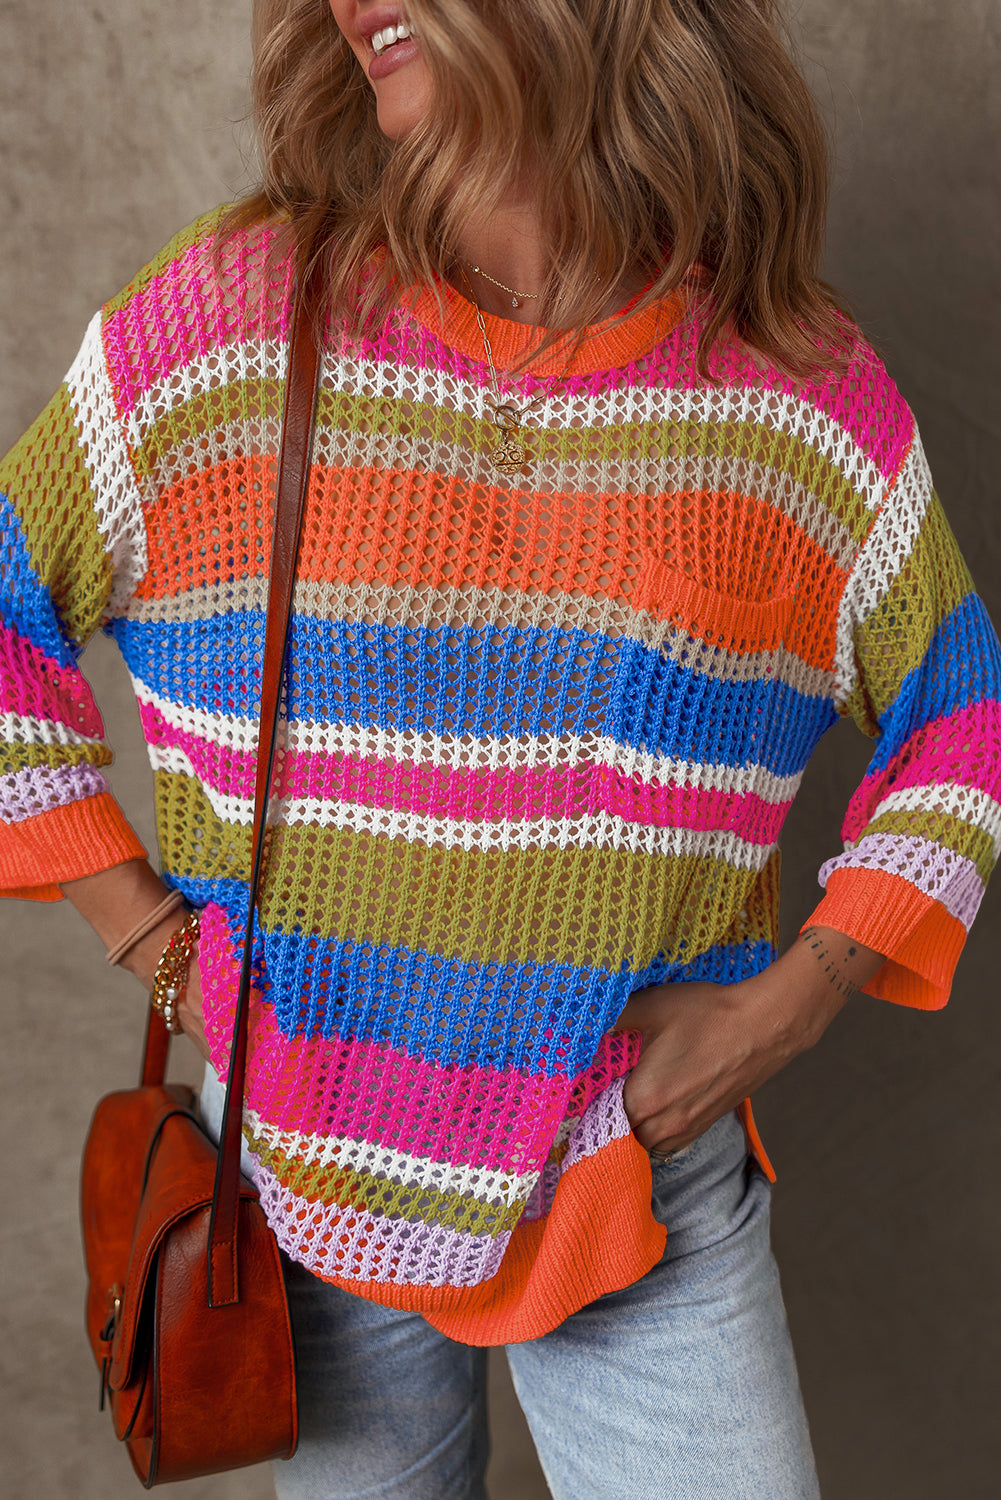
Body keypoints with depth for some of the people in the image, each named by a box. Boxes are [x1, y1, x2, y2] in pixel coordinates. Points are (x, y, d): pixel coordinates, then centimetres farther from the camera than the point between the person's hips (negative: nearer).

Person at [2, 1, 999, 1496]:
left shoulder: (808, 391, -5)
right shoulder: (227, 321, -7)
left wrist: (793, 1001, -6)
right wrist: (146, 934, -4)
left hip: (650, 1177, 0)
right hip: (304, 1172, 1)